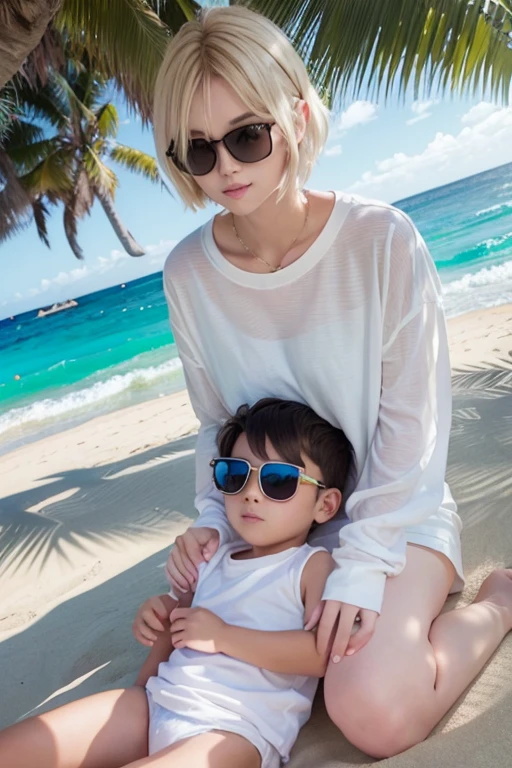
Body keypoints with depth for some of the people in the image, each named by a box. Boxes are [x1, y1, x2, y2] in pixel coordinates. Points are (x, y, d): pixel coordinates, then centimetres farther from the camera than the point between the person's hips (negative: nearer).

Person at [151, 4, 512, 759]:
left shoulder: (383, 240, -19)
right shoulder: (188, 273, -8)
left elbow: (412, 419, -16)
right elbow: (215, 421, 3)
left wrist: (364, 564, -19)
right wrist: (215, 518, -9)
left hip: (396, 507, -4)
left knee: (374, 711, -22)